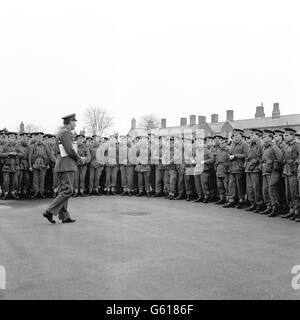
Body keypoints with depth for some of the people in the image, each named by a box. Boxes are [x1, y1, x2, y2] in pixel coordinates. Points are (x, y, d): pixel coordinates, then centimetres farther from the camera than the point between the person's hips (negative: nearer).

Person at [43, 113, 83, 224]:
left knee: (63, 191, 9)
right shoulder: (66, 133, -12)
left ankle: (64, 216, 12)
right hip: (67, 166, -11)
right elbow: (70, 150, -20)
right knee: (67, 191, -10)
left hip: (62, 165, 11)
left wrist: (76, 158, 10)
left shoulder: (61, 133, 19)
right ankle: (50, 211, -11)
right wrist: (79, 159, -4)